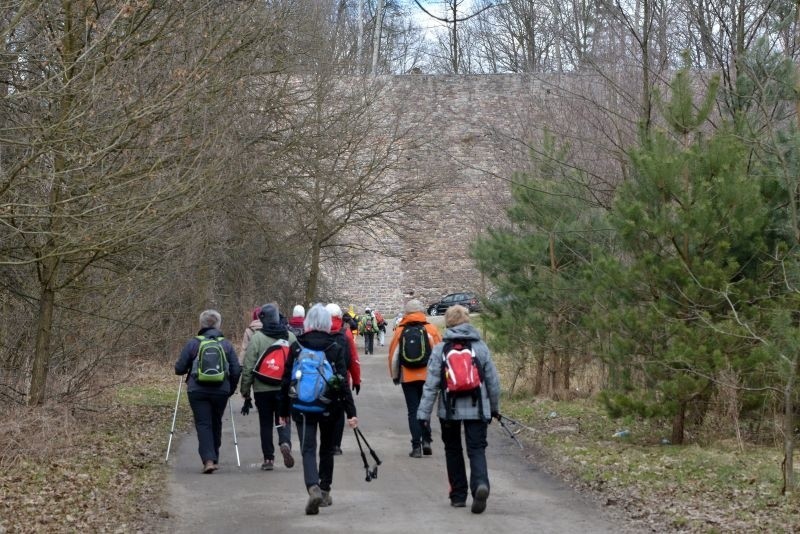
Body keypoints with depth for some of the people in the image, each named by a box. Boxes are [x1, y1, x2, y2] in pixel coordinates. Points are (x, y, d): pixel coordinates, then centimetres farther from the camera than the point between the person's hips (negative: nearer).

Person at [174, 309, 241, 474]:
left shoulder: (193, 343, -1)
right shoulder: (226, 344, 4)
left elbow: (179, 369, 0)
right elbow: (236, 371, 1)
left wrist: (189, 370, 22)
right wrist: (231, 389, 15)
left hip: (197, 391, -2)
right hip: (220, 392, 2)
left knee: (203, 424, 0)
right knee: (216, 423, 17)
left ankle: (208, 460, -14)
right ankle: (214, 459, 26)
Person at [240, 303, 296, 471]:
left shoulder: (257, 338, -7)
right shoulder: (290, 337, 3)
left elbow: (248, 367, -7)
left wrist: (245, 392, 0)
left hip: (262, 389, -2)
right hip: (285, 388, 2)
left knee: (266, 423, 9)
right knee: (283, 419, 10)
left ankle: (268, 458, 11)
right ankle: (285, 443, -18)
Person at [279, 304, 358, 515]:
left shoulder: (296, 347, -3)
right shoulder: (335, 348, -5)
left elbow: (286, 380, 1)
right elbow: (343, 382, -9)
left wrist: (283, 411, 9)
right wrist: (351, 412, -7)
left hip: (302, 408, -1)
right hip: (329, 408, 1)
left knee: (308, 450, -1)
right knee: (327, 448, 18)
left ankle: (313, 488, -24)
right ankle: (325, 491, 27)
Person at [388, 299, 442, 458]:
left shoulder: (400, 331, -2)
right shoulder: (431, 329, -2)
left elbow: (393, 354, 1)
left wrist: (394, 375, 14)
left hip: (408, 377, 0)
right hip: (428, 376, 0)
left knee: (413, 411, 5)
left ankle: (416, 446, 2)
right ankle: (426, 440, 7)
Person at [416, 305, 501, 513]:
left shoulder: (440, 349, -5)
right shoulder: (481, 347, 0)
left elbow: (431, 384, -8)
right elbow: (493, 381, 5)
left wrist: (424, 412, -5)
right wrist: (495, 408, 18)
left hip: (449, 410, 0)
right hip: (477, 410, 0)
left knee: (453, 450, 16)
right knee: (477, 449, 3)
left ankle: (458, 495, 20)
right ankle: (480, 485, -24)